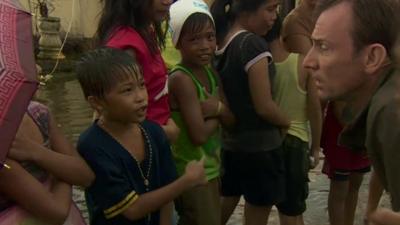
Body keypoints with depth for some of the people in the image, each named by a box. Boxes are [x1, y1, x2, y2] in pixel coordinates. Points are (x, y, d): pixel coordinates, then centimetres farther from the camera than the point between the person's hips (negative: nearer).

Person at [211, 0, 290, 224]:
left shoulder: (221, 42, 3)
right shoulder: (253, 44, -20)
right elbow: (264, 107, -20)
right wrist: (287, 123, -3)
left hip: (230, 141, 8)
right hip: (260, 145, -7)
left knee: (224, 207, 22)